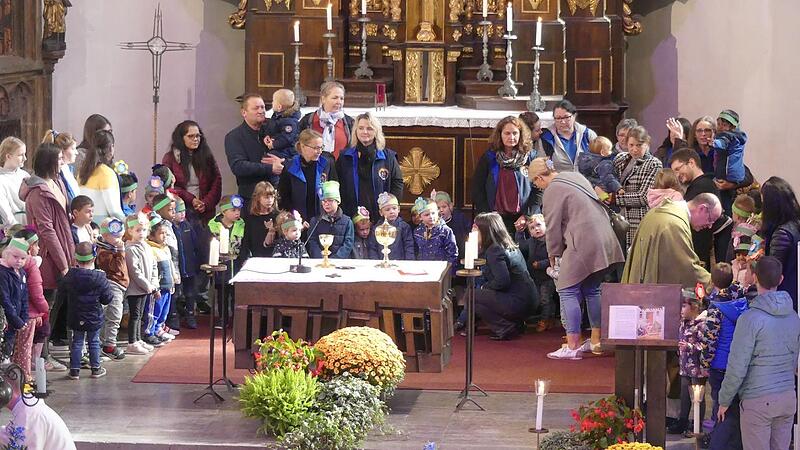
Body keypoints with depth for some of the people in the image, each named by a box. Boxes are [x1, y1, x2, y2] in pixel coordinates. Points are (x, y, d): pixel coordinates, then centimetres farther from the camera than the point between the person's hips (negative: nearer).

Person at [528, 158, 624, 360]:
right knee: (592, 290, 18)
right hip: (604, 242, 9)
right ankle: (596, 341, 23)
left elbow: (553, 227, -5)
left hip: (583, 244, -9)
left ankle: (572, 346, -7)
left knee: (568, 291, -4)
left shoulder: (553, 191, -8)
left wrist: (553, 254, 11)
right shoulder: (575, 177, 18)